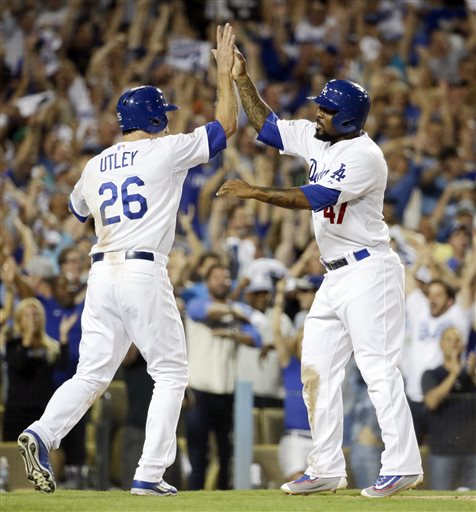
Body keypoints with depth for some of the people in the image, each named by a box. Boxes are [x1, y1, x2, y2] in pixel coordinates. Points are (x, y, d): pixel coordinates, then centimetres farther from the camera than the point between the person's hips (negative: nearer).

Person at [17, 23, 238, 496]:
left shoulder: (95, 165, 14)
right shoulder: (165, 151, -1)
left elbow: (79, 208, 34)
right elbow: (225, 124, 5)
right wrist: (225, 71, 14)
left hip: (101, 273, 5)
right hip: (144, 272, -5)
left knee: (92, 372, 7)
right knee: (170, 373, 5)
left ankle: (42, 433, -19)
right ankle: (149, 474, -4)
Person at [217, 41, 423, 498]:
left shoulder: (363, 156, -18)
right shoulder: (316, 139, 9)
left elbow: (313, 198, -26)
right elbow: (268, 126, 20)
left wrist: (252, 192, -25)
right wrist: (241, 79, 11)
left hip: (369, 271, -9)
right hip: (336, 276, 10)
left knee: (378, 370, -12)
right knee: (317, 370, 7)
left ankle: (401, 466, -9)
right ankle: (326, 469, 12)